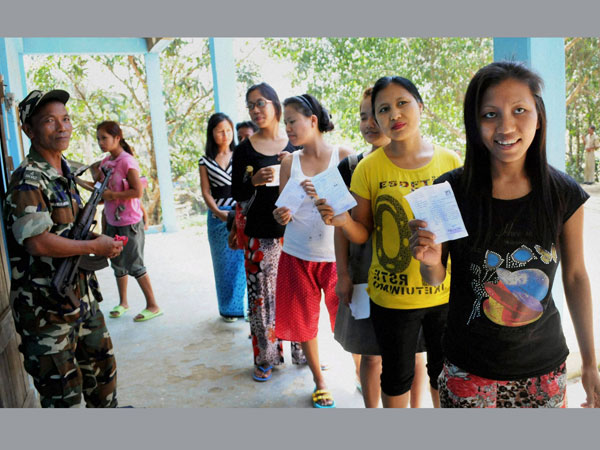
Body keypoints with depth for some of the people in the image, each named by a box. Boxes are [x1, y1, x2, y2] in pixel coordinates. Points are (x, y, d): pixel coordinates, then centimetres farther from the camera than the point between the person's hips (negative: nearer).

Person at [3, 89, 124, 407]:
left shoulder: (66, 172, 10)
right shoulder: (28, 180, -18)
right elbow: (38, 242, -27)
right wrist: (95, 246, -19)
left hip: (82, 296, 9)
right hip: (46, 306, -9)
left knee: (101, 364, 26)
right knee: (63, 392, 3)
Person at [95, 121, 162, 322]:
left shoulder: (127, 161, -15)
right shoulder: (105, 162, 9)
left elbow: (138, 191, -20)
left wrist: (112, 194, -18)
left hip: (130, 222, -8)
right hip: (112, 221, 8)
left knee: (134, 265, -2)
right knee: (117, 264, 16)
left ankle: (153, 306, 9)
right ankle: (123, 302, 32)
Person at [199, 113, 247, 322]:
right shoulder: (206, 161, 7)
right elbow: (206, 191, 3)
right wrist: (218, 212, -14)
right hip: (218, 216, 1)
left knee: (245, 260, -4)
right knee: (225, 263, 9)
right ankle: (229, 308, 22)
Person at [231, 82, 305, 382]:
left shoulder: (295, 146, 5)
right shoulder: (244, 150, 2)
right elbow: (237, 194, 3)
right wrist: (254, 181, -17)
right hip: (260, 235, -1)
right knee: (262, 295, 4)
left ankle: (302, 351, 26)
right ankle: (265, 358, 20)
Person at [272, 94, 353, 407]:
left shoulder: (343, 156, -4)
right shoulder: (289, 162, 4)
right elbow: (284, 211, 8)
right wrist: (282, 216, -14)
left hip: (336, 254, -3)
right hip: (297, 255, 3)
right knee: (304, 321, 12)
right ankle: (319, 381, 34)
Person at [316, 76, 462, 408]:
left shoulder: (451, 161, -2)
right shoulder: (369, 168, -6)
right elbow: (363, 234, -2)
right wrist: (342, 220, -23)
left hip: (445, 292, 2)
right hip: (391, 296, -1)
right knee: (396, 376, 16)